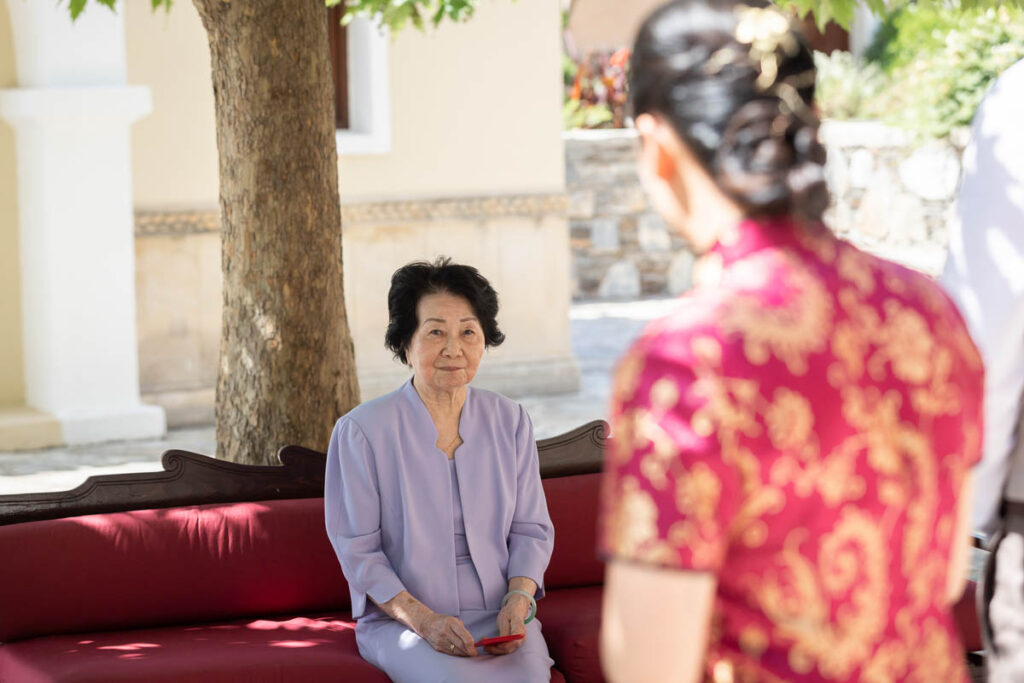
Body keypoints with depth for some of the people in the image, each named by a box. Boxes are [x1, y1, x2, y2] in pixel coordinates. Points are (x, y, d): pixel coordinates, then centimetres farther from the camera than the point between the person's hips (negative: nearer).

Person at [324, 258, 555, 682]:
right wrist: (423, 619, -16)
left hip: (499, 616, 3)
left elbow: (531, 530, 12)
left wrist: (518, 600, -8)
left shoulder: (510, 422, 9)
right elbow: (357, 550, -4)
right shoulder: (361, 432, -4)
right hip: (400, 621, -3)